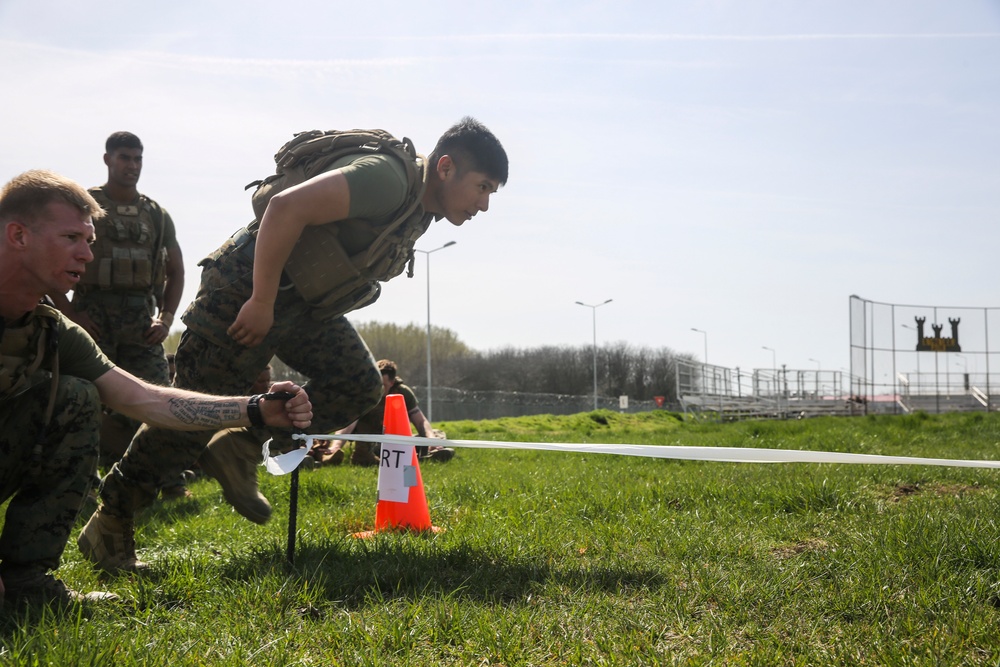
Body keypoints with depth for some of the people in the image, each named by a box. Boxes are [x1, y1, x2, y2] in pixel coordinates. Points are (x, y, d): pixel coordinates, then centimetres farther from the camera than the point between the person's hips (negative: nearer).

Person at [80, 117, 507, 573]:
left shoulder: (417, 208, 9)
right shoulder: (388, 177, -24)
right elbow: (286, 207, -32)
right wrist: (261, 304, -27)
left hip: (304, 301, 9)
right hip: (247, 289, -9)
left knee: (358, 385, -4)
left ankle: (238, 454, 4)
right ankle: (110, 519, 8)